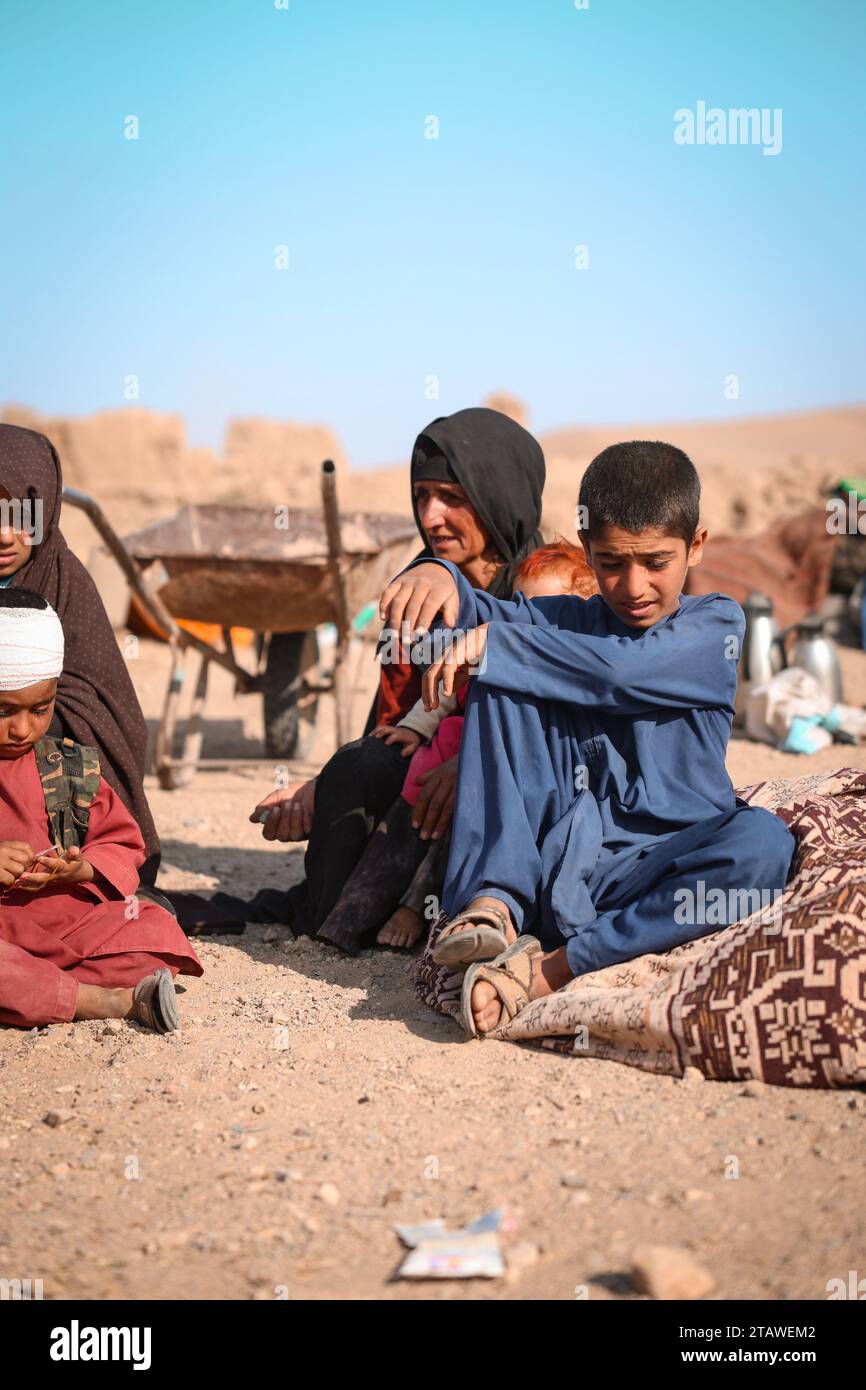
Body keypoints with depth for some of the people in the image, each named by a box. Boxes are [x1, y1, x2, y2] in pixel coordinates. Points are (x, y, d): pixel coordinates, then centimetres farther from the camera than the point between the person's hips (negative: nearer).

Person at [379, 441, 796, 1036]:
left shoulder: (715, 625, 2)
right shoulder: (568, 621, 15)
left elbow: (623, 670, -16)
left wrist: (491, 646, -17)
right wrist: (436, 576, -21)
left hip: (649, 876, -2)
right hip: (551, 859, 3)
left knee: (765, 841, -32)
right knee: (506, 680, -10)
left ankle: (552, 968, -31)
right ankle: (495, 903, -22)